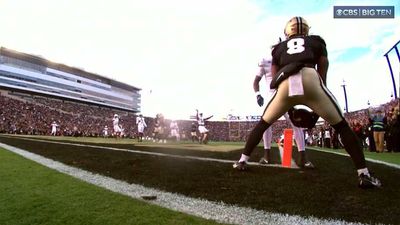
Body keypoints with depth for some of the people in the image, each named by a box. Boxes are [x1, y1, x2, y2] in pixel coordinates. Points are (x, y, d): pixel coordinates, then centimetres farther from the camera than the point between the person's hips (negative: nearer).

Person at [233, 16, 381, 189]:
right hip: (310, 80, -1)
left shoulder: (279, 47, 33)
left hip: (285, 84, 1)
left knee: (263, 124, 21)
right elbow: (322, 74, 22)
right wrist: (318, 109, 25)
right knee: (341, 126, 15)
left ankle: (242, 161, 21)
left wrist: (289, 107, 31)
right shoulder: (317, 41, 31)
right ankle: (364, 175, 10)